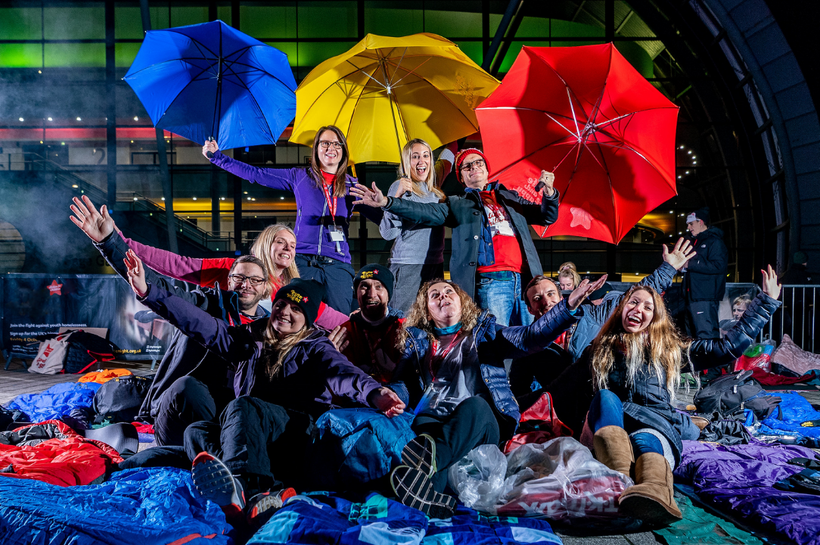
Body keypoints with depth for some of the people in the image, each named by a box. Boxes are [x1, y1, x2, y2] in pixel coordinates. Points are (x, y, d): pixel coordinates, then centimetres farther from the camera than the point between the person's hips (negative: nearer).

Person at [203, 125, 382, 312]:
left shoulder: (353, 186, 14)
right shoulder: (299, 177, 13)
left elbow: (380, 216, 11)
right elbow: (255, 174, 15)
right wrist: (217, 156, 15)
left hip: (338, 263, 0)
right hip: (303, 260, 0)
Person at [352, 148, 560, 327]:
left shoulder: (511, 197, 23)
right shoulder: (458, 205, 16)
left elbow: (547, 216, 20)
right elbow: (427, 212, 1)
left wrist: (549, 193, -2)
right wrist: (387, 202, -14)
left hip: (523, 279, 3)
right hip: (490, 282, -3)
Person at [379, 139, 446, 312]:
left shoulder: (435, 192, 15)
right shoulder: (400, 187, -5)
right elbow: (387, 233, -15)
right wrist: (397, 196, -26)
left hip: (435, 264, 7)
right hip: (407, 265, -7)